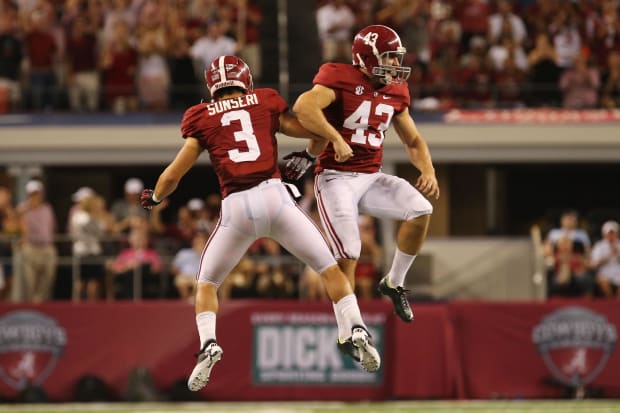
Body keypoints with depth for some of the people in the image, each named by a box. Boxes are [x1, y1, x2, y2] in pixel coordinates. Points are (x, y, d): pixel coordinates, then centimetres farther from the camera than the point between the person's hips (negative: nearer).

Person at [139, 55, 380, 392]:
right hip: (274, 196, 0)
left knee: (207, 283, 20)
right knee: (329, 267, 13)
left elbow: (173, 175, 11)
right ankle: (356, 330, -5)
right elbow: (311, 130, 12)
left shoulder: (202, 119, 13)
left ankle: (208, 344, -3)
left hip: (236, 208, 0)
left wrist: (154, 197, 30)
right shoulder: (265, 103, 15)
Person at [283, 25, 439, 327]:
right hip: (336, 178, -6)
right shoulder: (341, 79, -13)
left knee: (421, 211, -15)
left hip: (371, 177, 6)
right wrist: (337, 140, -28)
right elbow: (303, 107, -31)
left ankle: (394, 283, 5)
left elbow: (413, 142, 17)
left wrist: (428, 171, -2)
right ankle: (347, 332, 0)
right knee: (348, 256, -14)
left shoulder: (395, 93, 8)